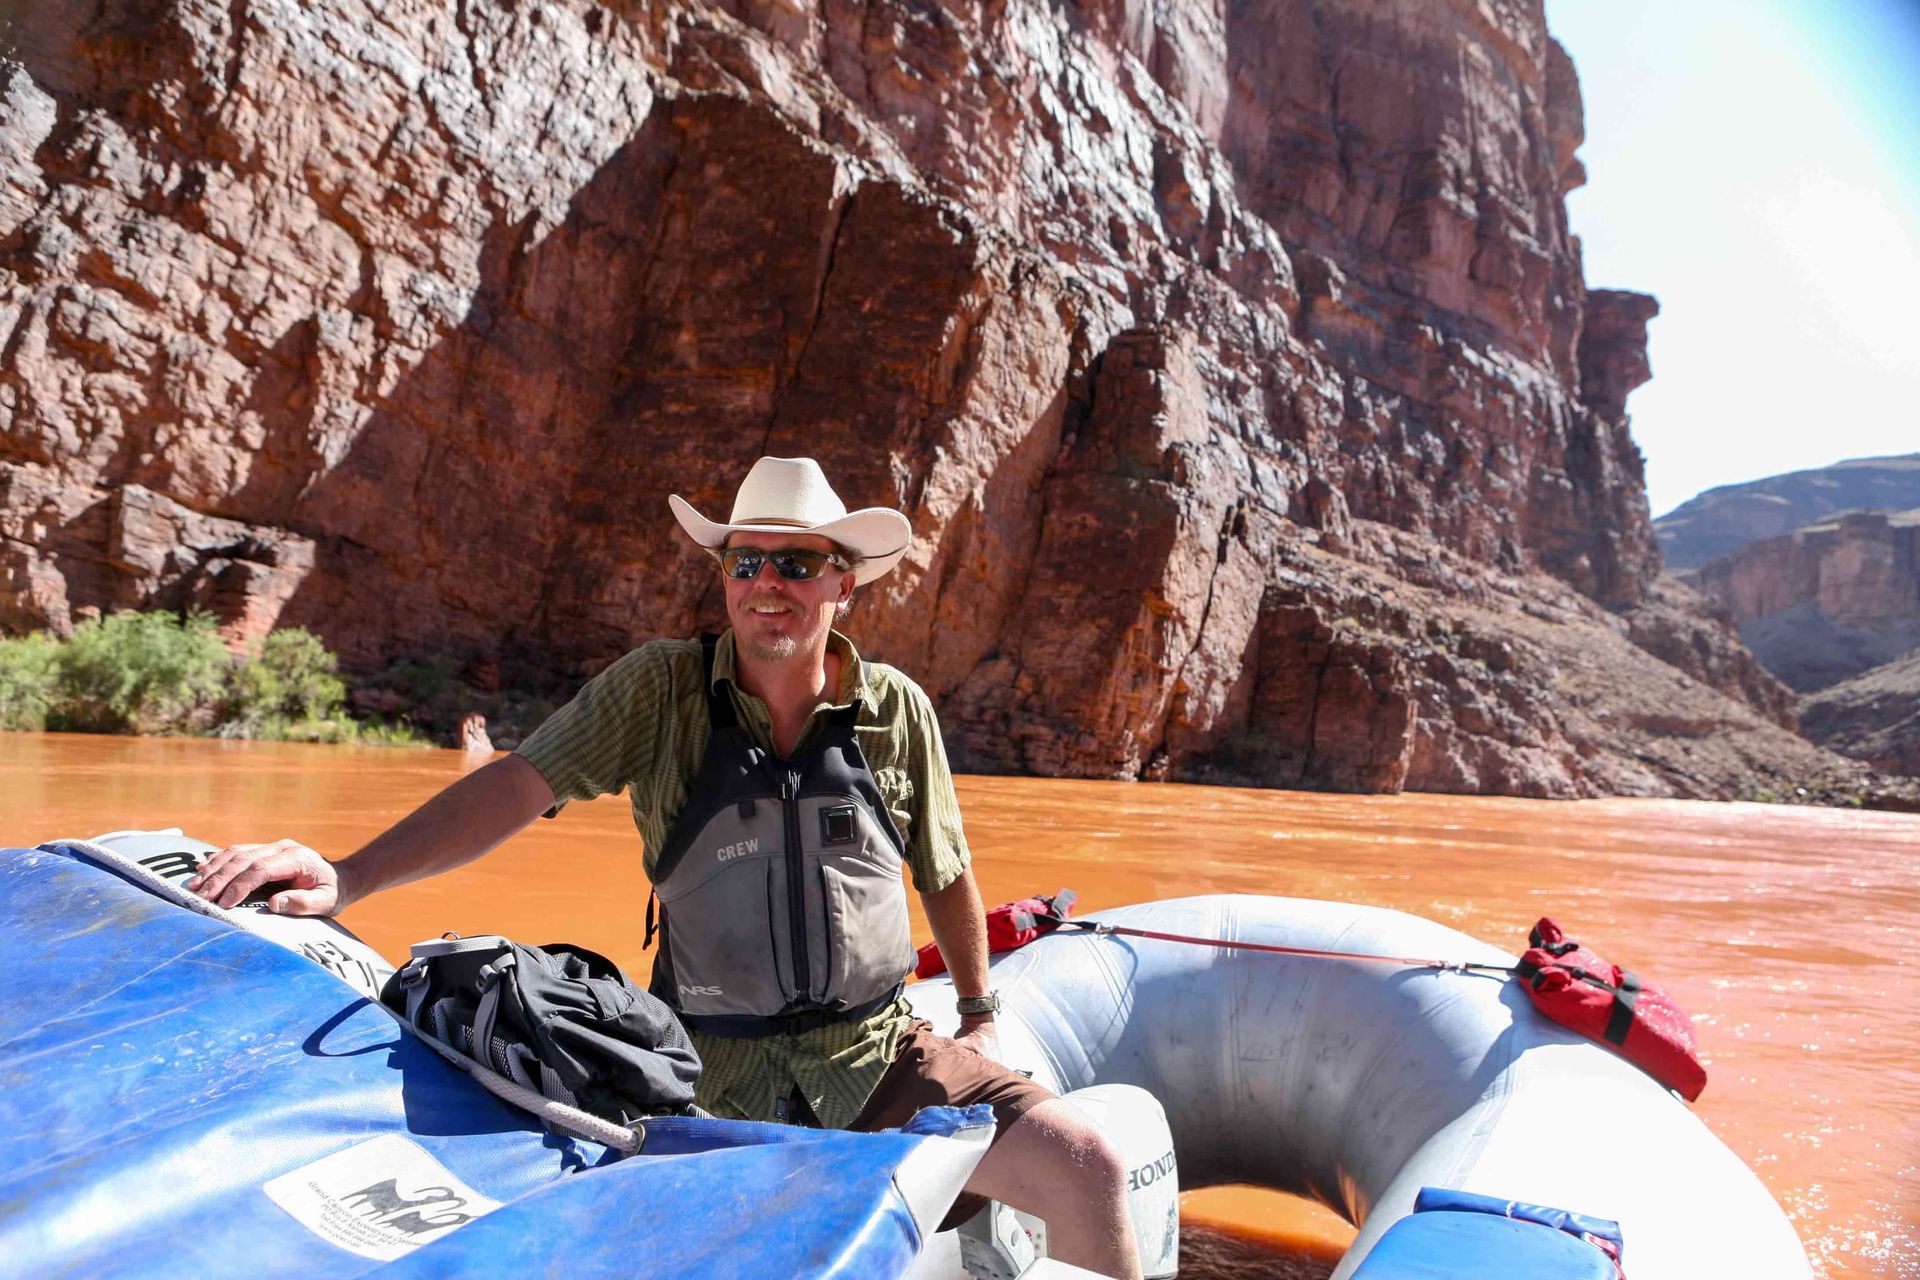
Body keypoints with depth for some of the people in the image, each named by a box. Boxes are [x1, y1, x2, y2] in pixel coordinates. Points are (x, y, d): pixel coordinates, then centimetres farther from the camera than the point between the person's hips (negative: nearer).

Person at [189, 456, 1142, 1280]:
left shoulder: (897, 710, 2)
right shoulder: (659, 690, -4)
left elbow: (945, 874, 14)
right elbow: (514, 788, -12)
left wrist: (980, 1011, 20)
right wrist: (345, 879, -24)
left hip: (875, 1051, 1)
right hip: (712, 1068, 0)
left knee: (1089, 1170, -13)